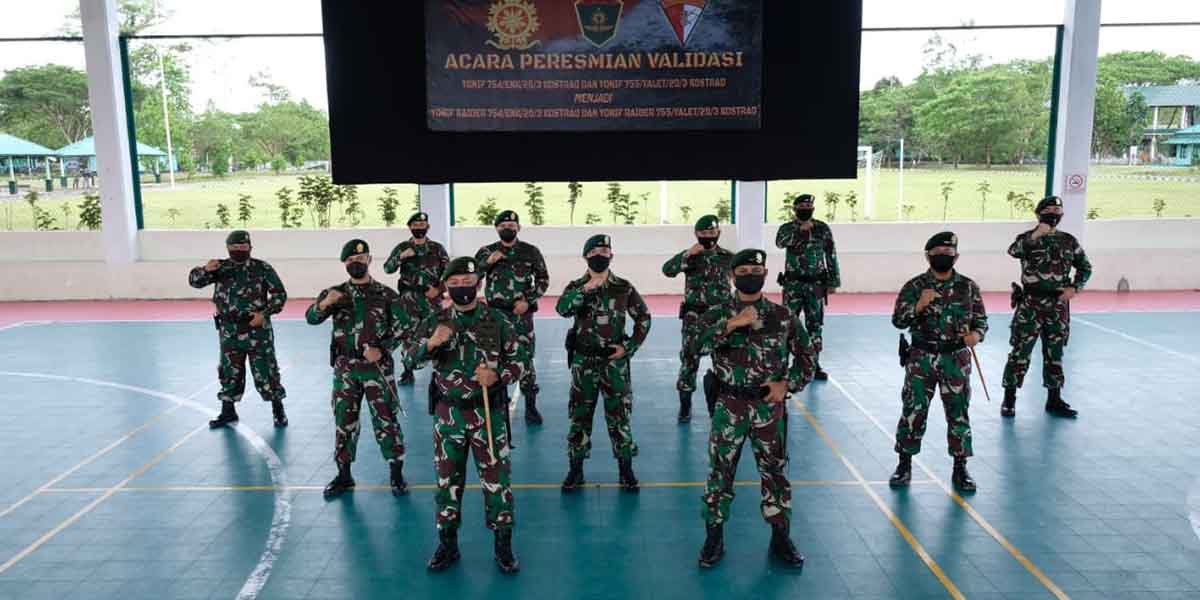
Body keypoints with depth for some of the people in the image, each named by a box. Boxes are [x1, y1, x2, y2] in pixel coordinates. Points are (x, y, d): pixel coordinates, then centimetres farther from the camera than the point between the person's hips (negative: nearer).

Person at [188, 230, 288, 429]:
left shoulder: (262, 268, -4)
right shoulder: (221, 268, 4)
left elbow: (280, 294, -3)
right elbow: (194, 281, 0)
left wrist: (265, 313, -15)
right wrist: (205, 269, -22)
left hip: (257, 330, -3)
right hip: (229, 331, 3)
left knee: (265, 371, 1)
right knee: (229, 372, 12)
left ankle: (278, 410, 14)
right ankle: (228, 412, 25)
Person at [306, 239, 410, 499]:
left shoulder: (386, 295, 0)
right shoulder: (336, 293, 5)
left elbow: (401, 327, -1)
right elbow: (311, 318, -7)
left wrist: (381, 349, -16)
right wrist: (324, 304, -29)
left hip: (378, 367, -2)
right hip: (345, 368, 2)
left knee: (386, 419, 1)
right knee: (344, 421, 10)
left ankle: (397, 474, 13)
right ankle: (344, 475, 23)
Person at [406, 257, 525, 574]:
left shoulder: (498, 320, -3)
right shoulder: (435, 321, 2)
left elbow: (519, 360, 1)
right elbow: (410, 357, -2)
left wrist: (497, 376, -18)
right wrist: (430, 343, -22)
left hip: (488, 413, -2)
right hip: (448, 414, 2)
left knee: (497, 478, 2)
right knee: (447, 478, 11)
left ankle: (504, 545, 17)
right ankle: (447, 544, 26)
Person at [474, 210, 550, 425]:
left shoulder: (531, 252, 3)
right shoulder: (486, 252, 6)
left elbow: (543, 279, 5)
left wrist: (529, 301, -7)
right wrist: (488, 262, -14)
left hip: (521, 313, -1)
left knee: (525, 357, -2)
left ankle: (531, 406, 8)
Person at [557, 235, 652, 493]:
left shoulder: (624, 287, 0)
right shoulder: (576, 286, -1)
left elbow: (644, 318, 7)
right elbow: (562, 309, -21)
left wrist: (629, 347, -1)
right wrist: (586, 288, -32)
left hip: (614, 360, 0)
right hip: (584, 361, 0)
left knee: (619, 415, 5)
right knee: (579, 415, 7)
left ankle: (626, 469, 18)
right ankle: (576, 469, 19)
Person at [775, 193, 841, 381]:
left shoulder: (822, 228, 4)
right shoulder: (787, 228, 1)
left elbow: (831, 255, 5)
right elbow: (780, 242, -22)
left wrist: (833, 282, 1)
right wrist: (799, 229, -29)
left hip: (816, 284, 1)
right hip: (793, 284, -1)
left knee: (815, 324, 6)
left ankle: (814, 364, 14)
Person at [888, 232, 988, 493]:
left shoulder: (968, 287, 2)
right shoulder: (914, 286, -2)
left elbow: (981, 319, 7)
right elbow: (898, 320, -6)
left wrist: (976, 334, -14)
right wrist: (919, 305, -22)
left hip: (956, 359, 1)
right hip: (921, 358, -1)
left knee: (959, 413, 7)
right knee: (913, 411, 2)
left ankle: (960, 469, 21)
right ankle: (904, 465, 17)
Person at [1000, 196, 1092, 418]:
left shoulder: (1069, 241, 8)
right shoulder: (1028, 238, -3)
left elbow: (1085, 267, 17)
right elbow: (1013, 251, -25)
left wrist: (1074, 288, 2)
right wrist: (1035, 236, -37)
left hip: (1058, 306, 4)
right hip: (1030, 304, -4)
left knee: (1054, 353, 11)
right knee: (1020, 350, -3)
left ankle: (1054, 400, 22)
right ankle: (1009, 398, 6)